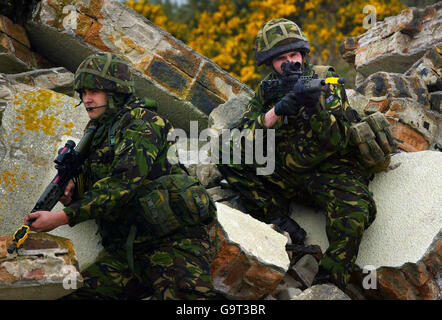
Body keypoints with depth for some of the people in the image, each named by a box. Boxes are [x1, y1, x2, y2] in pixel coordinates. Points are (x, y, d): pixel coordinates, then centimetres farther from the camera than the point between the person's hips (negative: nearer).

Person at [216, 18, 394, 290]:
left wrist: (316, 109, -32)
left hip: (333, 170, -4)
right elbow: (245, 138, -11)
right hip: (284, 174, 4)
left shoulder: (326, 82, -6)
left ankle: (329, 284, -18)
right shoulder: (267, 89, 3)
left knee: (354, 209, -35)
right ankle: (280, 224, -14)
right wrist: (277, 112, -26)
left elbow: (340, 143, -15)